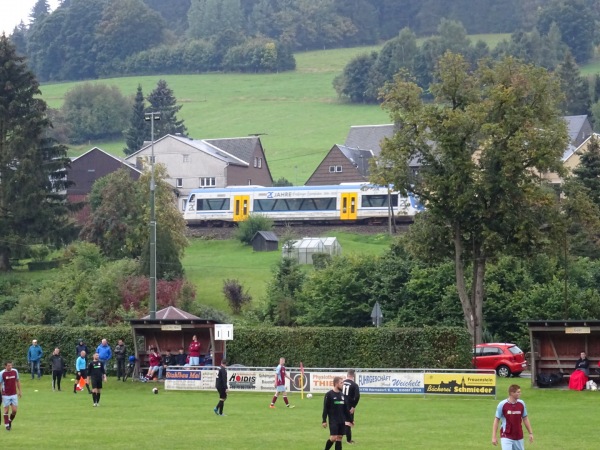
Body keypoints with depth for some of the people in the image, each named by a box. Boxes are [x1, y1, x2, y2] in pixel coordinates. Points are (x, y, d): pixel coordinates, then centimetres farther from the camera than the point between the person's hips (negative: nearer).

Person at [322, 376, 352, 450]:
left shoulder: (342, 395, 11)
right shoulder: (329, 394, -7)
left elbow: (346, 409, 17)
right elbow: (325, 409, -8)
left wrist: (349, 420, 17)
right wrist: (324, 421, -11)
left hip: (342, 421, 6)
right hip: (333, 421, -6)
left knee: (339, 438, 4)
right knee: (333, 438, -14)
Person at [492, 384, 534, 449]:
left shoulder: (521, 404, 1)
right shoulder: (502, 404, -10)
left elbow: (525, 419, 11)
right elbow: (496, 420, -5)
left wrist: (530, 433, 9)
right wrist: (494, 437, -8)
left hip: (519, 437, 4)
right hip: (506, 437, -4)